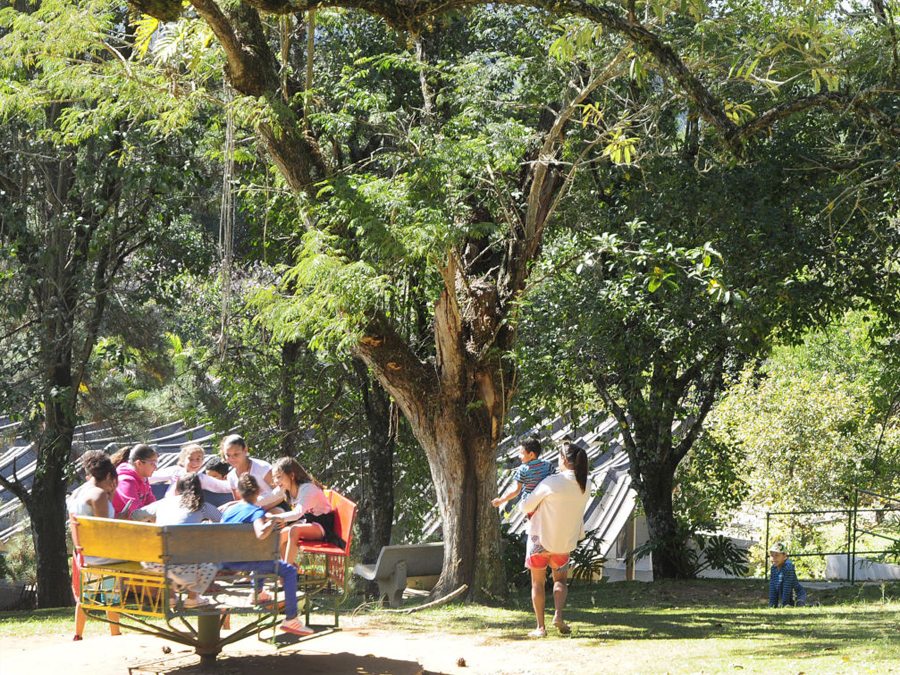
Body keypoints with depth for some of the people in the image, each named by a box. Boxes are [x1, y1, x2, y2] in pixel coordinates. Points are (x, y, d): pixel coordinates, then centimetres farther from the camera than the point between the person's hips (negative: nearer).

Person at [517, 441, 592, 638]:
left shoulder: (551, 483, -20)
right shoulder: (586, 485, -7)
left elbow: (526, 507, -10)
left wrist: (522, 503, 12)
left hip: (540, 539, -4)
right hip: (566, 543, 4)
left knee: (538, 582, 10)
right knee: (560, 580, 22)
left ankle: (540, 626, 7)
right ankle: (558, 614, 0)